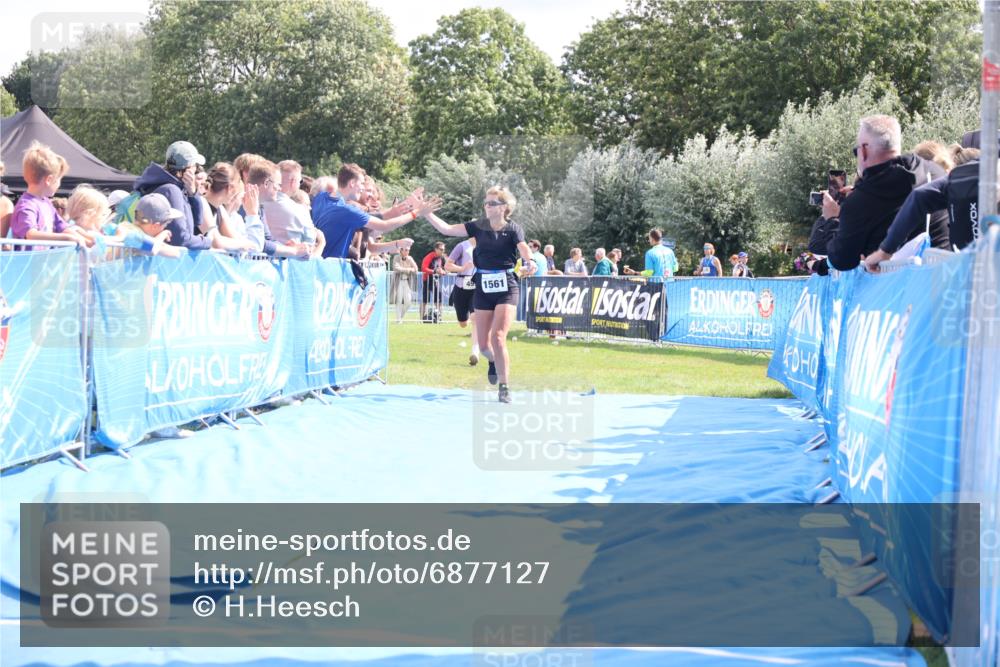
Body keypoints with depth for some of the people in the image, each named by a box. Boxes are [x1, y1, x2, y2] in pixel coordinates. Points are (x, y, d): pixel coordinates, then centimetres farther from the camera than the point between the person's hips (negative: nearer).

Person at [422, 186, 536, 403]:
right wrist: (426, 213, -13)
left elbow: (524, 248, -24)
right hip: (483, 288, 4)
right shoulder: (478, 226, 4)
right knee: (483, 345, 7)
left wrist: (529, 261, -46)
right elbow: (446, 229, -3)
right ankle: (494, 362, 44)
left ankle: (504, 388, -9)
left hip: (506, 287, -4)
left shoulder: (513, 229, -4)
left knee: (498, 338, -18)